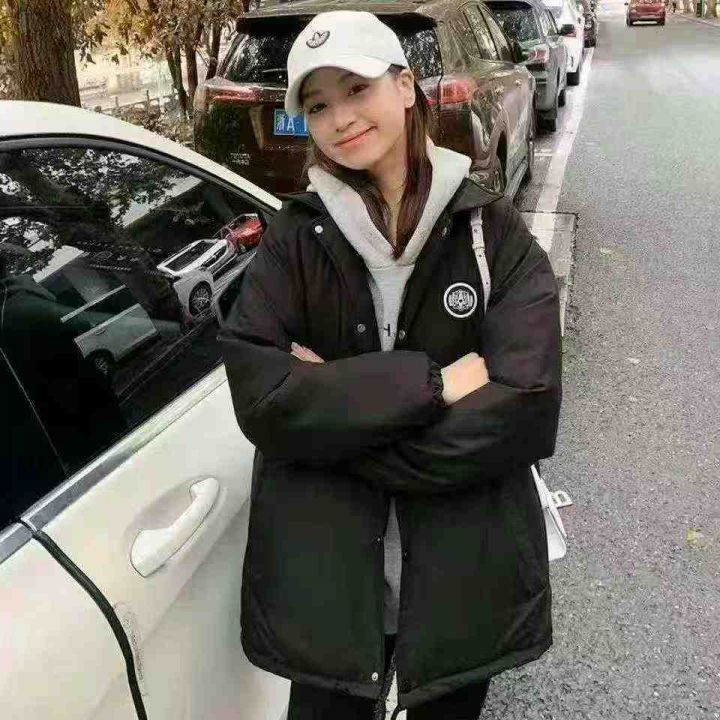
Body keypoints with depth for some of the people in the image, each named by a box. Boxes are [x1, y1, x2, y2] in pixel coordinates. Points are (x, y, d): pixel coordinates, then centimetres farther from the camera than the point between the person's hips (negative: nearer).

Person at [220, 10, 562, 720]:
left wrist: (333, 401, -17)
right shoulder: (294, 239, -5)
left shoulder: (493, 232, -7)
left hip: (468, 579, 1)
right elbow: (260, 397, -17)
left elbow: (522, 414, -18)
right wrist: (433, 382, -22)